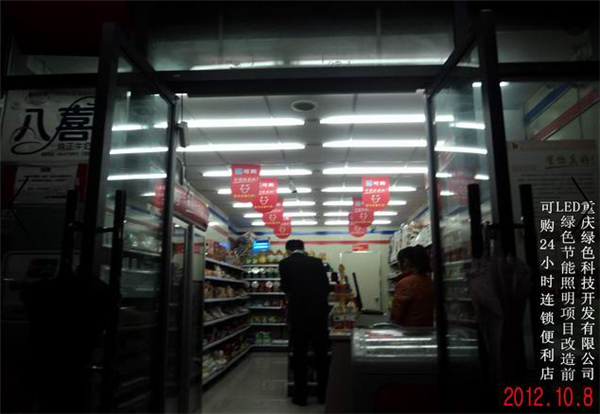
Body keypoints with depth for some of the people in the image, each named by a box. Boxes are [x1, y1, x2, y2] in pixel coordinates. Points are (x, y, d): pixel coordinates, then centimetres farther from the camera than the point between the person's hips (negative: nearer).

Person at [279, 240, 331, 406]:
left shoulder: (285, 263, 0)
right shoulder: (317, 262, 5)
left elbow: (285, 288, 5)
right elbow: (326, 287, 6)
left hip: (298, 312, -2)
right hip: (319, 311, 2)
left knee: (299, 355, 8)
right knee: (322, 354, 12)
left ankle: (301, 396, 14)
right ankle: (324, 394, 20)